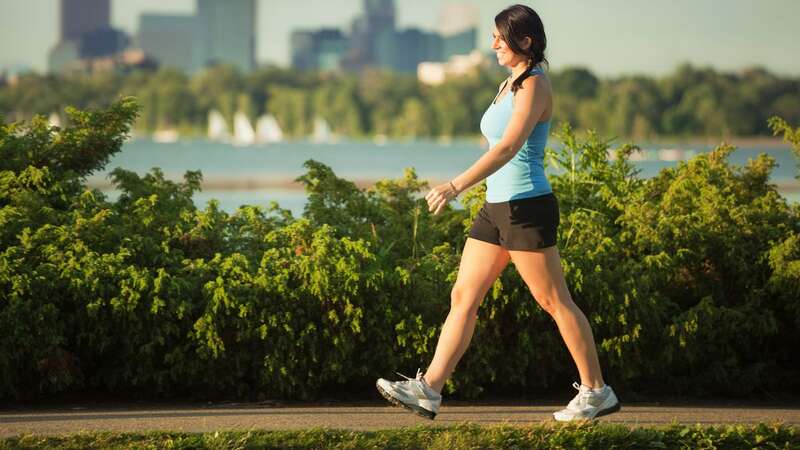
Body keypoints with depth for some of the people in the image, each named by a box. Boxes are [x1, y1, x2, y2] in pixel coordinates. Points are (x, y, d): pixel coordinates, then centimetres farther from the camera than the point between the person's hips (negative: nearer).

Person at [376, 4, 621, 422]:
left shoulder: (535, 85, -13)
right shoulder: (509, 85, 15)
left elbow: (509, 147, -25)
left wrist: (457, 185, -31)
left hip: (526, 207, -9)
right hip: (496, 207, 9)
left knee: (555, 302, -2)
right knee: (462, 297, 3)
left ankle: (596, 391, 8)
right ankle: (428, 389, 1)